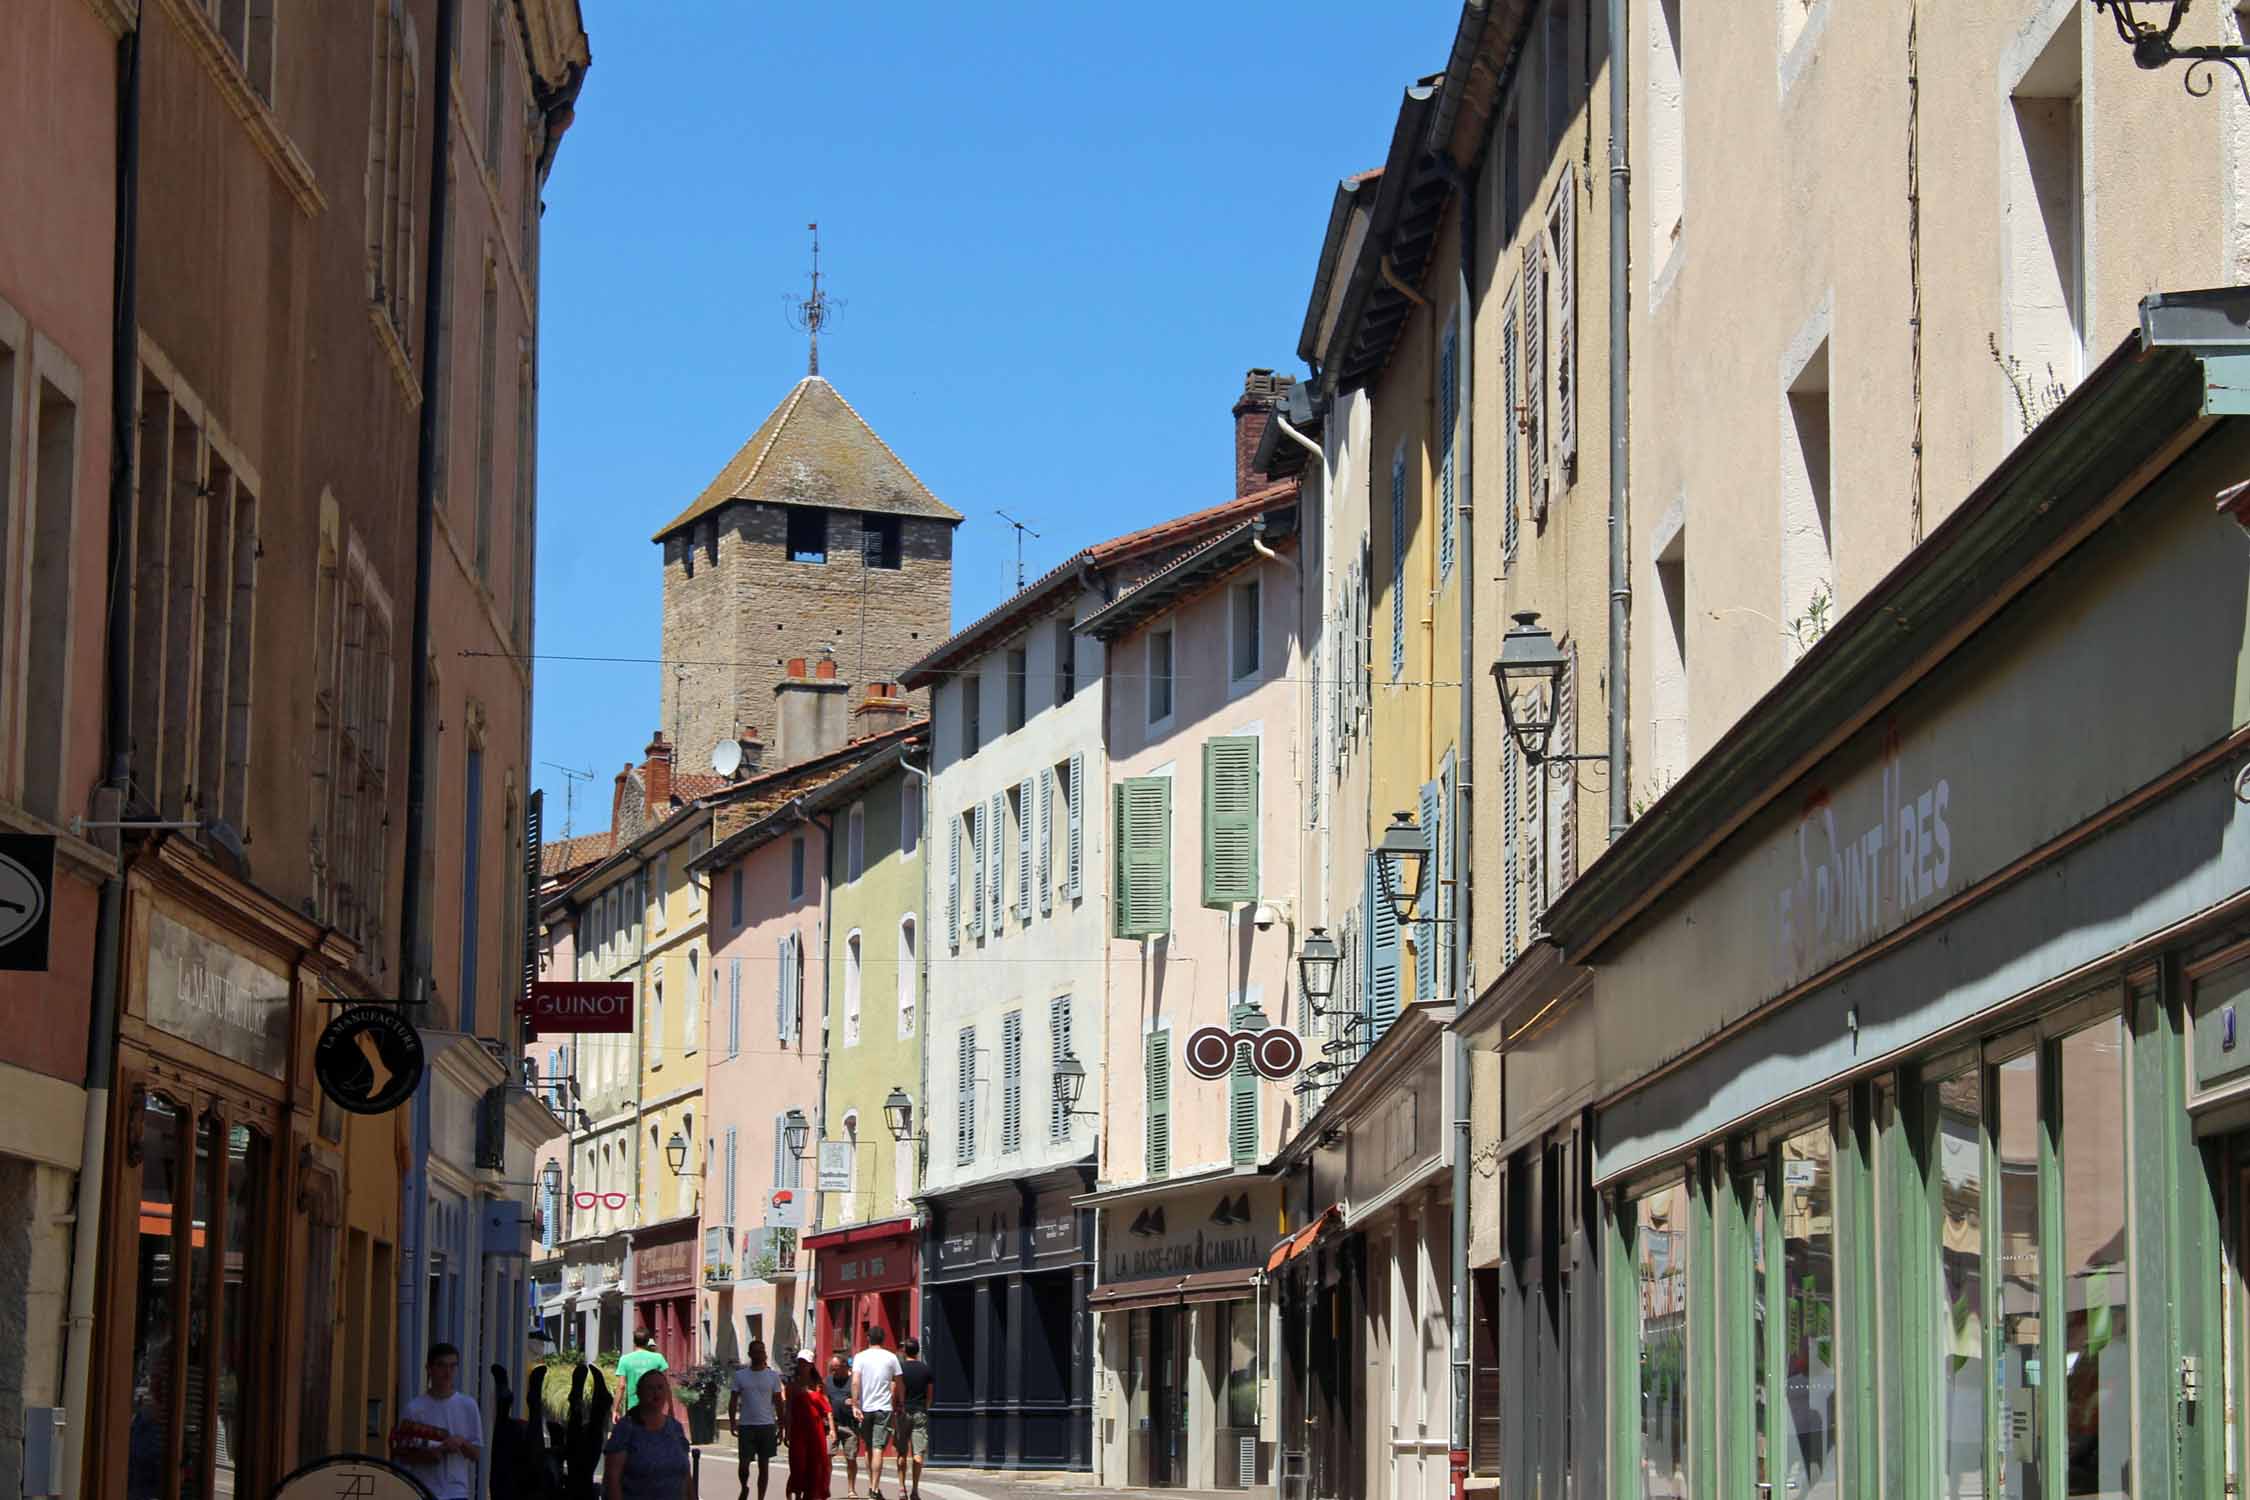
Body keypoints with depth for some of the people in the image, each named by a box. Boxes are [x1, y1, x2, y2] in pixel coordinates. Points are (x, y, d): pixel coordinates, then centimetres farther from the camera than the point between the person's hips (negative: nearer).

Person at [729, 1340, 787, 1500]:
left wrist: (780, 1428, 4)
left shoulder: (773, 1375, 5)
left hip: (767, 1425, 1)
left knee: (763, 1465, 4)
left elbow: (778, 1402, 7)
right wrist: (733, 1423, -8)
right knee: (744, 1463, -4)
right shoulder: (740, 1375, 4)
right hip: (746, 1425, -1)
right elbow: (733, 1401, 5)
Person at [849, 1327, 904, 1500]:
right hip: (884, 1408, -1)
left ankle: (871, 1486, 21)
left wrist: (855, 1405, -10)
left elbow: (855, 1382, -10)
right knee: (878, 1448, -5)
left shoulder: (860, 1357, 0)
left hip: (865, 1408, 1)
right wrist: (897, 1403, 17)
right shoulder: (891, 1358, 1)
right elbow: (898, 1384, 4)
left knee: (869, 1448, 15)